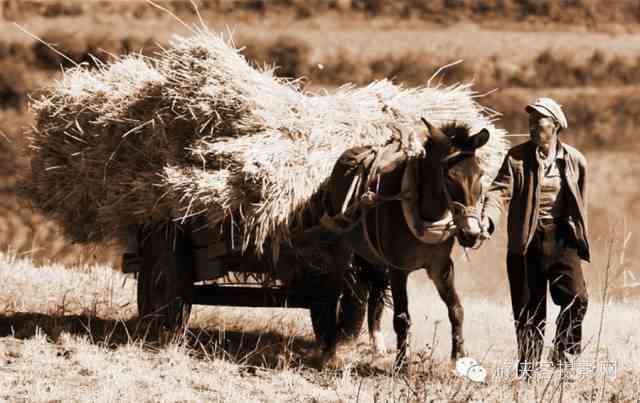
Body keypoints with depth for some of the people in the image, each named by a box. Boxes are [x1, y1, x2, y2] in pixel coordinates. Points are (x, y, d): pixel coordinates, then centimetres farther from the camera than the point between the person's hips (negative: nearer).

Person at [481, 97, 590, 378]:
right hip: (526, 242, -1)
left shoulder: (575, 160, 4)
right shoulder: (517, 157, -1)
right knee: (528, 310, 4)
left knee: (576, 299, -15)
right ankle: (527, 370, 17)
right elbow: (500, 191, -12)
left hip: (563, 241, 1)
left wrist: (578, 234, 12)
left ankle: (564, 357, 4)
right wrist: (488, 219, -29)